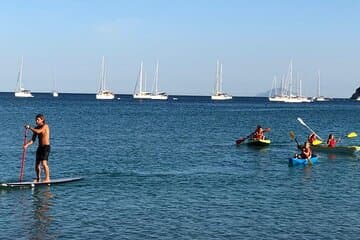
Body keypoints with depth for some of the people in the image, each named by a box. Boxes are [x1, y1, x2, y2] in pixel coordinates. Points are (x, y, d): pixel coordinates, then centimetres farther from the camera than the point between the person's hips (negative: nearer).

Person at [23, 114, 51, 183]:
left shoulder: (45, 126, -10)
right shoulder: (36, 128, 10)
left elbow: (38, 131, -27)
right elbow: (33, 139, 5)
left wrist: (29, 127, -16)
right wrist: (27, 144, -10)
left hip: (46, 147, -7)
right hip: (40, 147, 7)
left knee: (44, 163, -19)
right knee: (37, 164, 10)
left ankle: (47, 178, -14)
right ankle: (38, 179, 24)